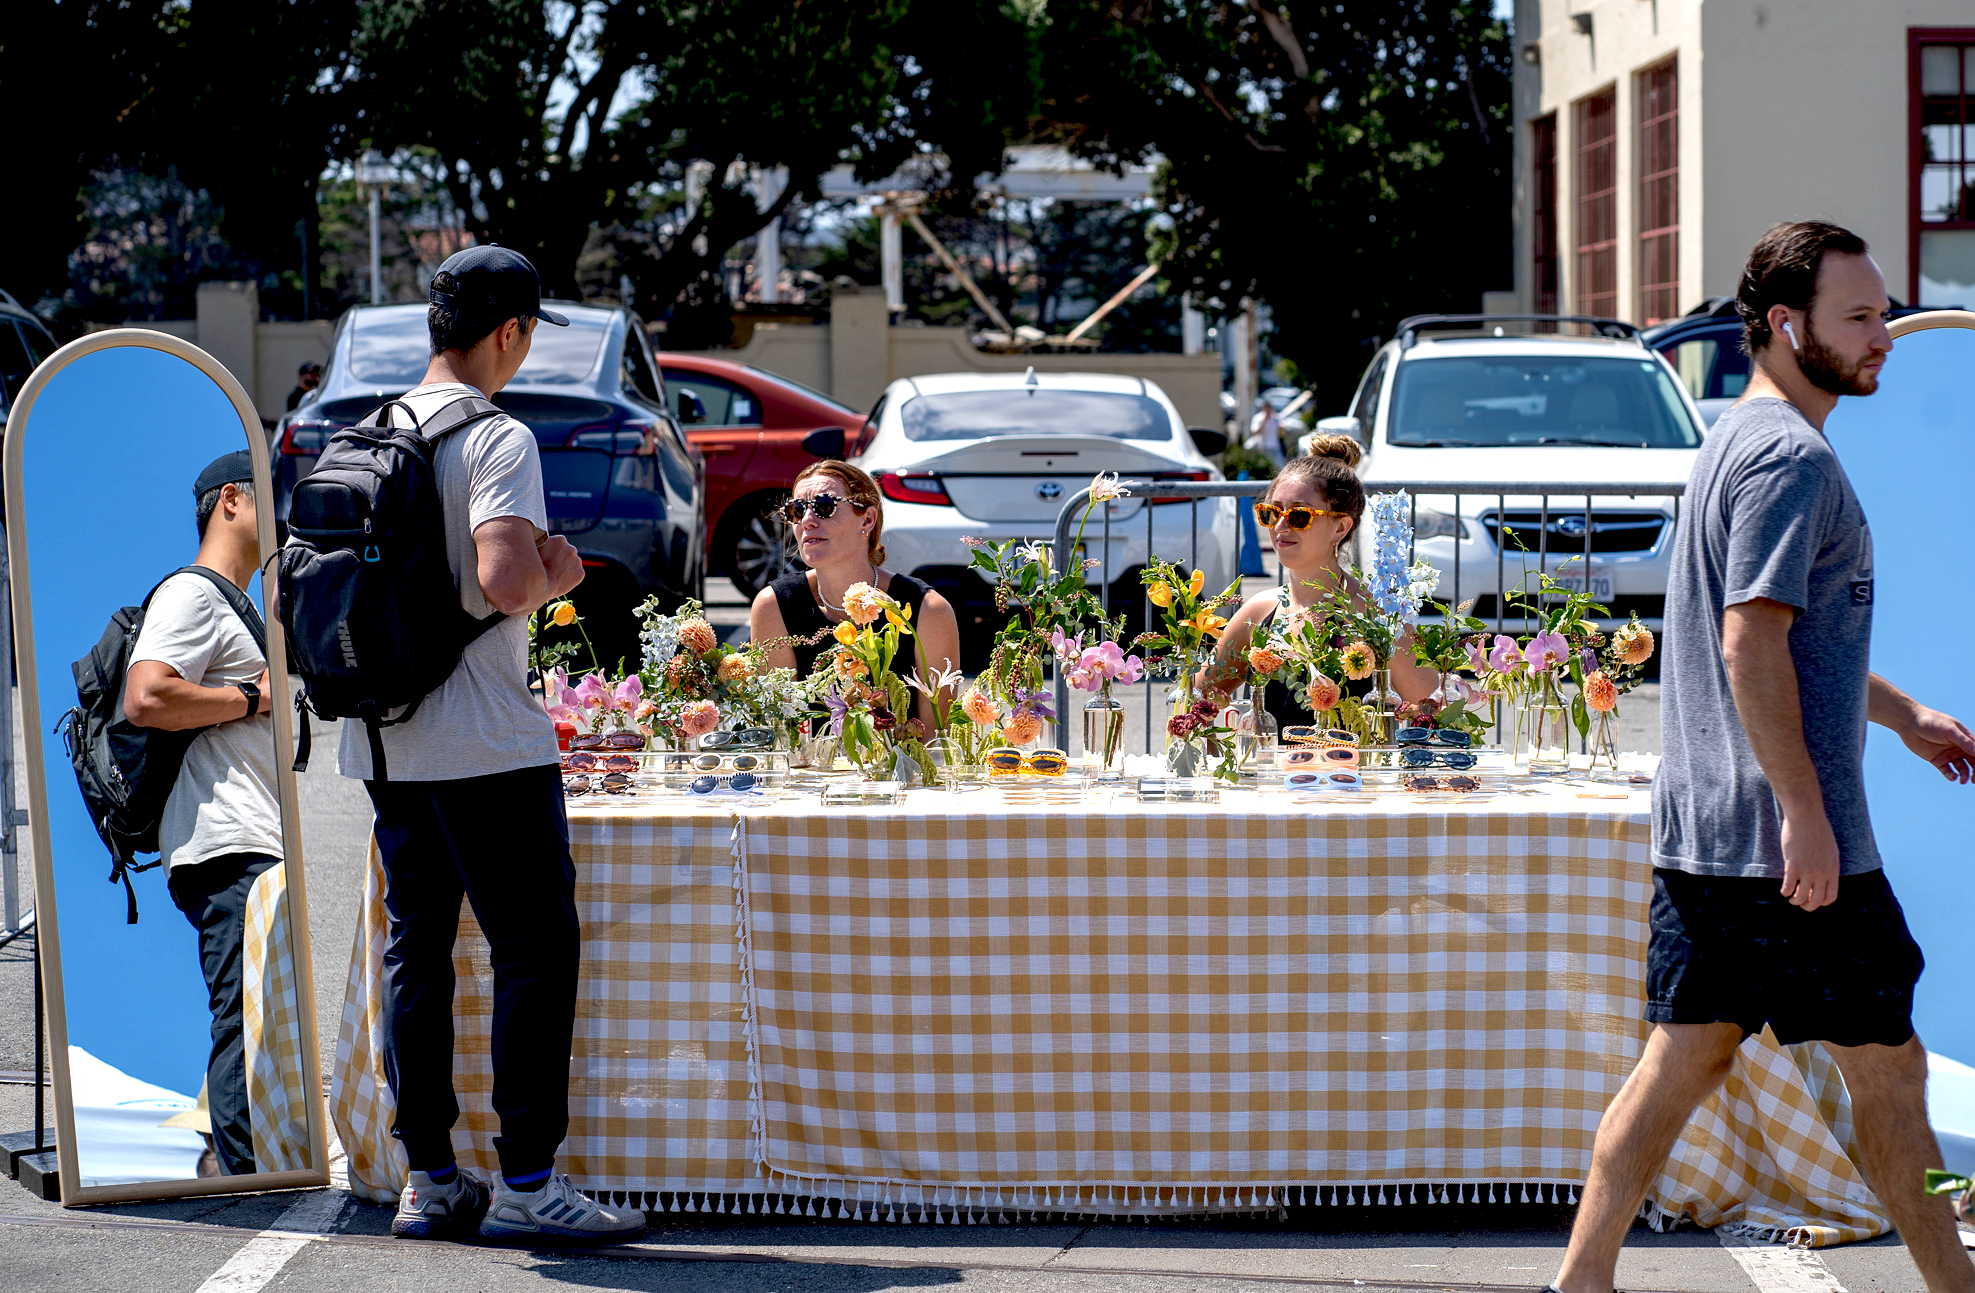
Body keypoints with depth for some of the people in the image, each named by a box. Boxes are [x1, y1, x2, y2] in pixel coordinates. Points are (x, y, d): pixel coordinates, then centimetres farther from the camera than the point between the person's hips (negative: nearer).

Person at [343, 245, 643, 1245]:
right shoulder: (496, 440, -13)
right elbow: (504, 581, -27)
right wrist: (555, 573, -5)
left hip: (384, 740, 8)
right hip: (486, 746, -8)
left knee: (415, 948, 11)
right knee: (534, 948, -2)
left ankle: (427, 1178, 14)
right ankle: (526, 1181, -3)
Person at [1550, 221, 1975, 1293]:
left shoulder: (1737, 441, 18)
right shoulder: (1790, 456, -15)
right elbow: (1751, 642, -22)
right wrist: (1806, 812, -22)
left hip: (1697, 833, 9)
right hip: (1786, 839, -9)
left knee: (1683, 1059, 9)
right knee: (1886, 1068, 3)